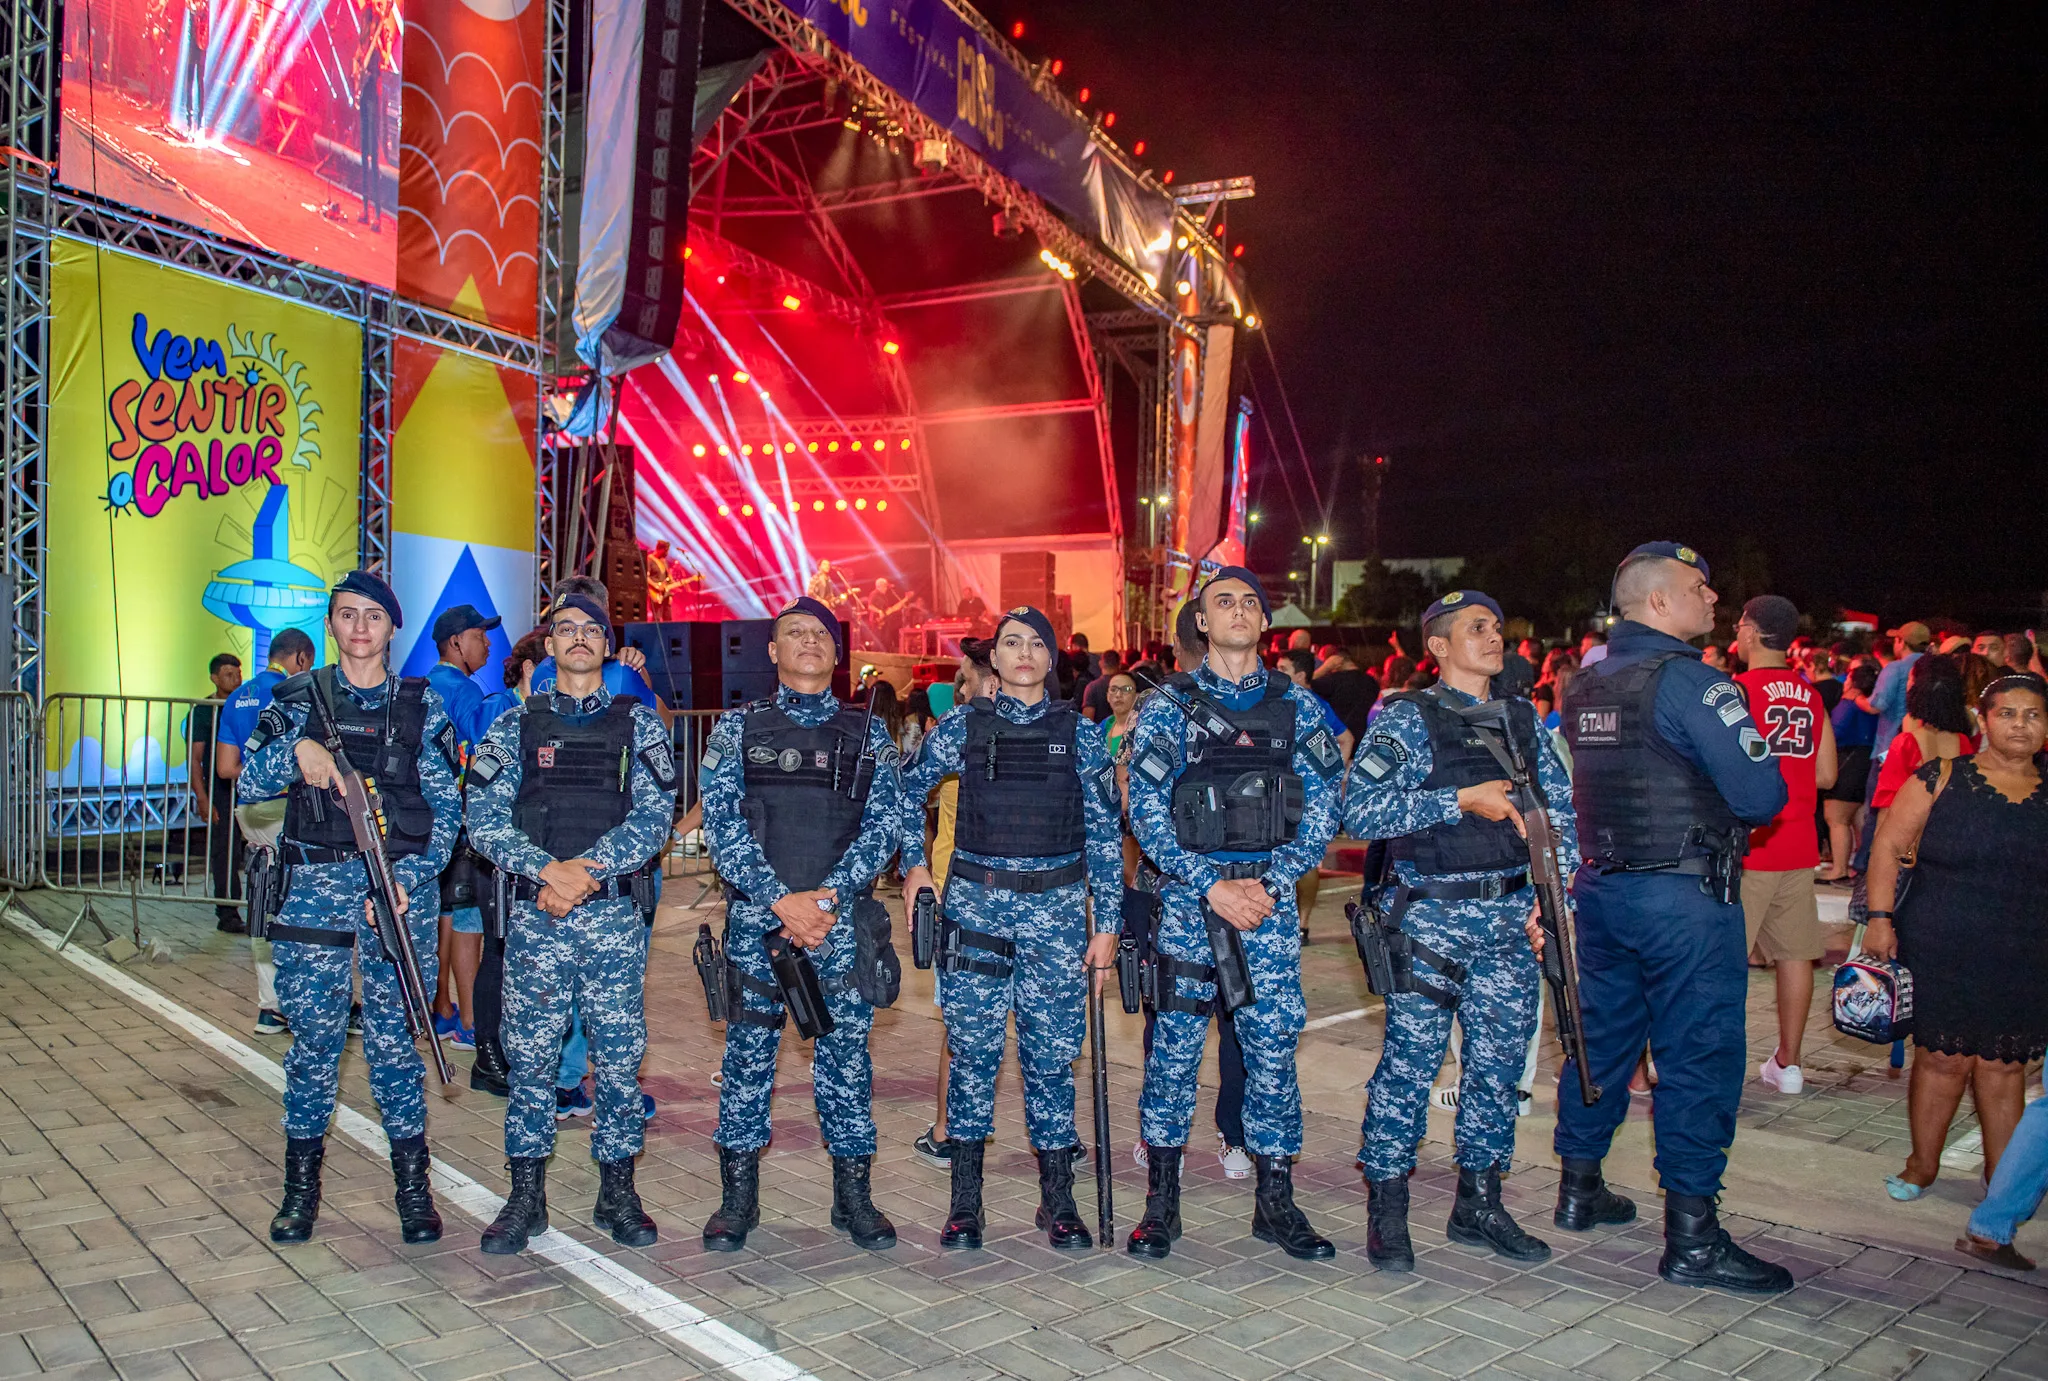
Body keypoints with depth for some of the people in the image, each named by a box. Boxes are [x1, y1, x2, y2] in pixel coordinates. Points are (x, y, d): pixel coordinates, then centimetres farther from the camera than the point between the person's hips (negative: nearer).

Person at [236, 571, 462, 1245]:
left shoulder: (422, 704, 6)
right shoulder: (297, 698, 10)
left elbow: (446, 806, 2)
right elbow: (249, 784, 2)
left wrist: (409, 878, -10)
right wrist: (296, 749, -18)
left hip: (400, 886, -1)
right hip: (315, 885, 1)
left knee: (395, 1038, 4)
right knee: (314, 1036, 5)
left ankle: (412, 1183, 16)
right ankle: (301, 1184, 23)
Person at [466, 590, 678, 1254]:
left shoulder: (638, 723, 7)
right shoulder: (516, 725, 9)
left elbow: (655, 815, -3)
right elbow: (485, 820, 0)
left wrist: (589, 871, -16)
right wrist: (548, 870, -16)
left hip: (616, 914, 0)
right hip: (534, 918, 1)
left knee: (619, 1056, 5)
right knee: (530, 1056, 5)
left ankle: (618, 1193, 18)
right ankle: (526, 1196, 18)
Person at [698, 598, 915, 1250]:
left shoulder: (868, 732, 9)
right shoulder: (738, 726, 6)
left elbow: (886, 821, 0)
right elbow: (721, 822, -3)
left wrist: (829, 899, -12)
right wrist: (780, 899, -14)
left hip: (842, 916, 1)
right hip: (757, 913, 0)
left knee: (846, 1051, 6)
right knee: (748, 1051, 6)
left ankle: (853, 1193, 19)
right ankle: (738, 1196, 20)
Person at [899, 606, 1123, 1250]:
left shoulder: (1080, 733, 3)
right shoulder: (962, 727, 3)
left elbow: (1104, 830, 4)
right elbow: (909, 791, 16)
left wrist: (1107, 921, 2)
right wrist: (913, 865, 7)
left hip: (1056, 906, 0)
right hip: (976, 902, 0)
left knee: (1051, 1052, 4)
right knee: (972, 1048, 4)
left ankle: (1058, 1201, 18)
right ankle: (965, 1201, 17)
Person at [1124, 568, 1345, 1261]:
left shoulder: (1296, 706, 8)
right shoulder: (1168, 705, 1)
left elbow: (1322, 808, 4)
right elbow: (1146, 811, -5)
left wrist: (1271, 882, -8)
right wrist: (1211, 887, -13)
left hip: (1270, 899, 2)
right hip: (1186, 899, -2)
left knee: (1273, 1049, 5)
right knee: (1175, 1049, 3)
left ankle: (1276, 1203, 20)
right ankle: (1161, 1203, 16)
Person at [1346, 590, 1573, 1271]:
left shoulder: (1523, 720, 13)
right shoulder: (1407, 717, -4)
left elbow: (1562, 815, 13)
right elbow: (1359, 809, -17)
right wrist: (1462, 800, -19)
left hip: (1513, 919, 5)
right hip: (1431, 921, -5)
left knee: (1498, 1063, 11)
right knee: (1410, 1064, -1)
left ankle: (1479, 1203, 26)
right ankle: (1386, 1209, 12)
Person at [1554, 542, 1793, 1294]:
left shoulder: (1585, 681, 8)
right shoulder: (1689, 681, -16)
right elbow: (1762, 795, -18)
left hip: (1602, 887, 8)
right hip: (1684, 895, -8)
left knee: (1601, 1035, 17)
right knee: (1698, 1055, 0)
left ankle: (1579, 1190, 29)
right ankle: (1692, 1237, 7)